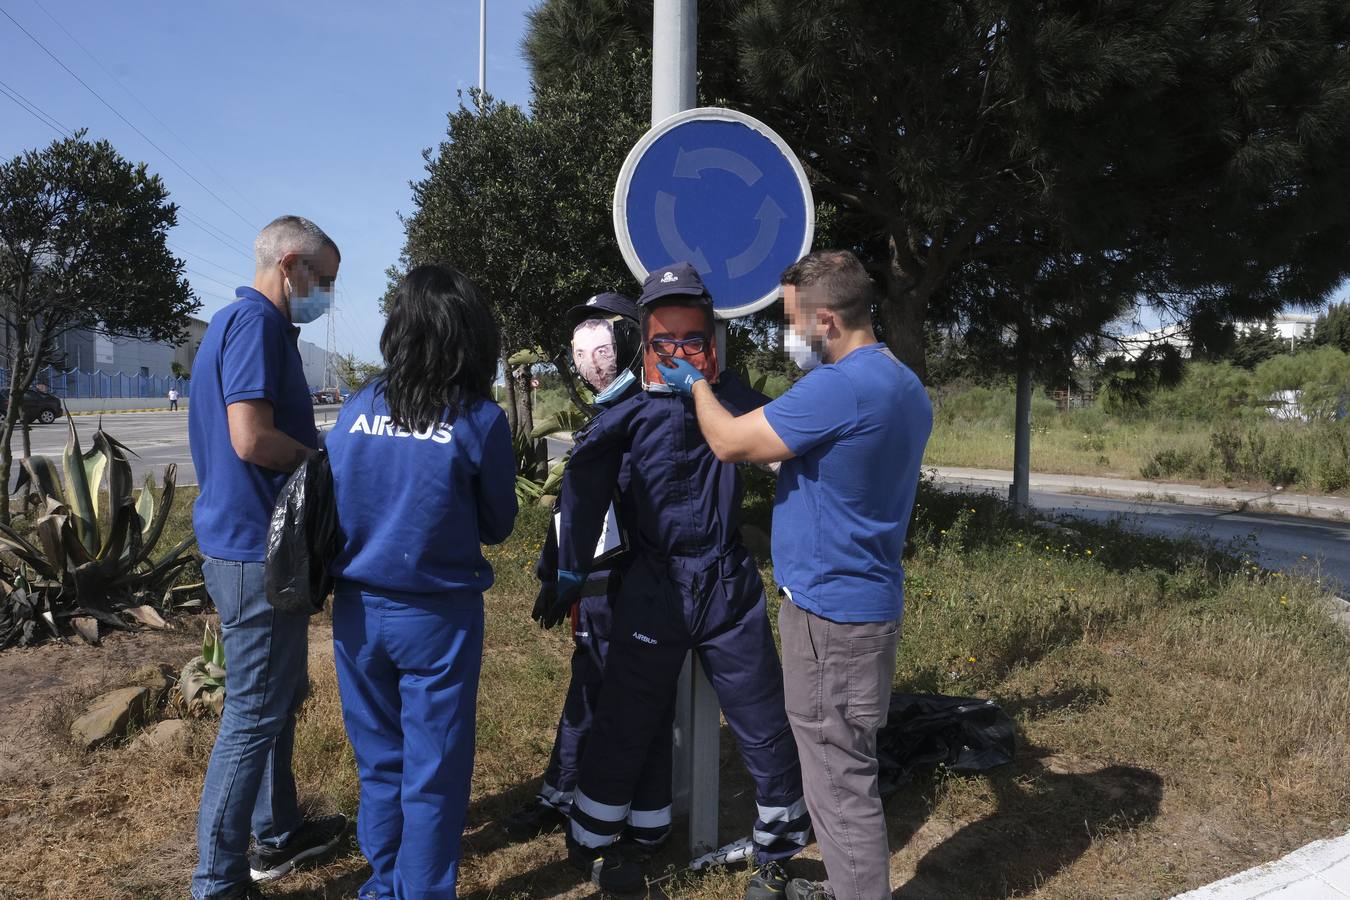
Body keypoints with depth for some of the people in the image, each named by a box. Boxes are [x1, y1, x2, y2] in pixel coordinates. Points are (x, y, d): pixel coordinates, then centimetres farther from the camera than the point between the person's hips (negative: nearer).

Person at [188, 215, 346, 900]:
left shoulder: (242, 321, 15)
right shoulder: (255, 321, -16)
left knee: (279, 696, 21)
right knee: (255, 713, 0)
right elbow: (252, 439, -26)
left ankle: (277, 833, 36)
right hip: (256, 548, -11)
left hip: (250, 543, 11)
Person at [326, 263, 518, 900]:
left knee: (378, 757, 20)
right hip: (436, 615, -4)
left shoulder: (356, 409, -4)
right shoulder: (479, 420, -12)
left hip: (358, 609, 4)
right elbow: (498, 526, -1)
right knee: (432, 770, 10)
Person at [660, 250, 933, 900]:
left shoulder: (839, 387, -22)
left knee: (840, 778, 2)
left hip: (831, 607, -10)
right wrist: (783, 450, 21)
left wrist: (696, 385, 1)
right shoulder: (906, 387, 9)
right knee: (847, 765, 21)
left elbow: (729, 443, -16)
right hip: (867, 598, 10)